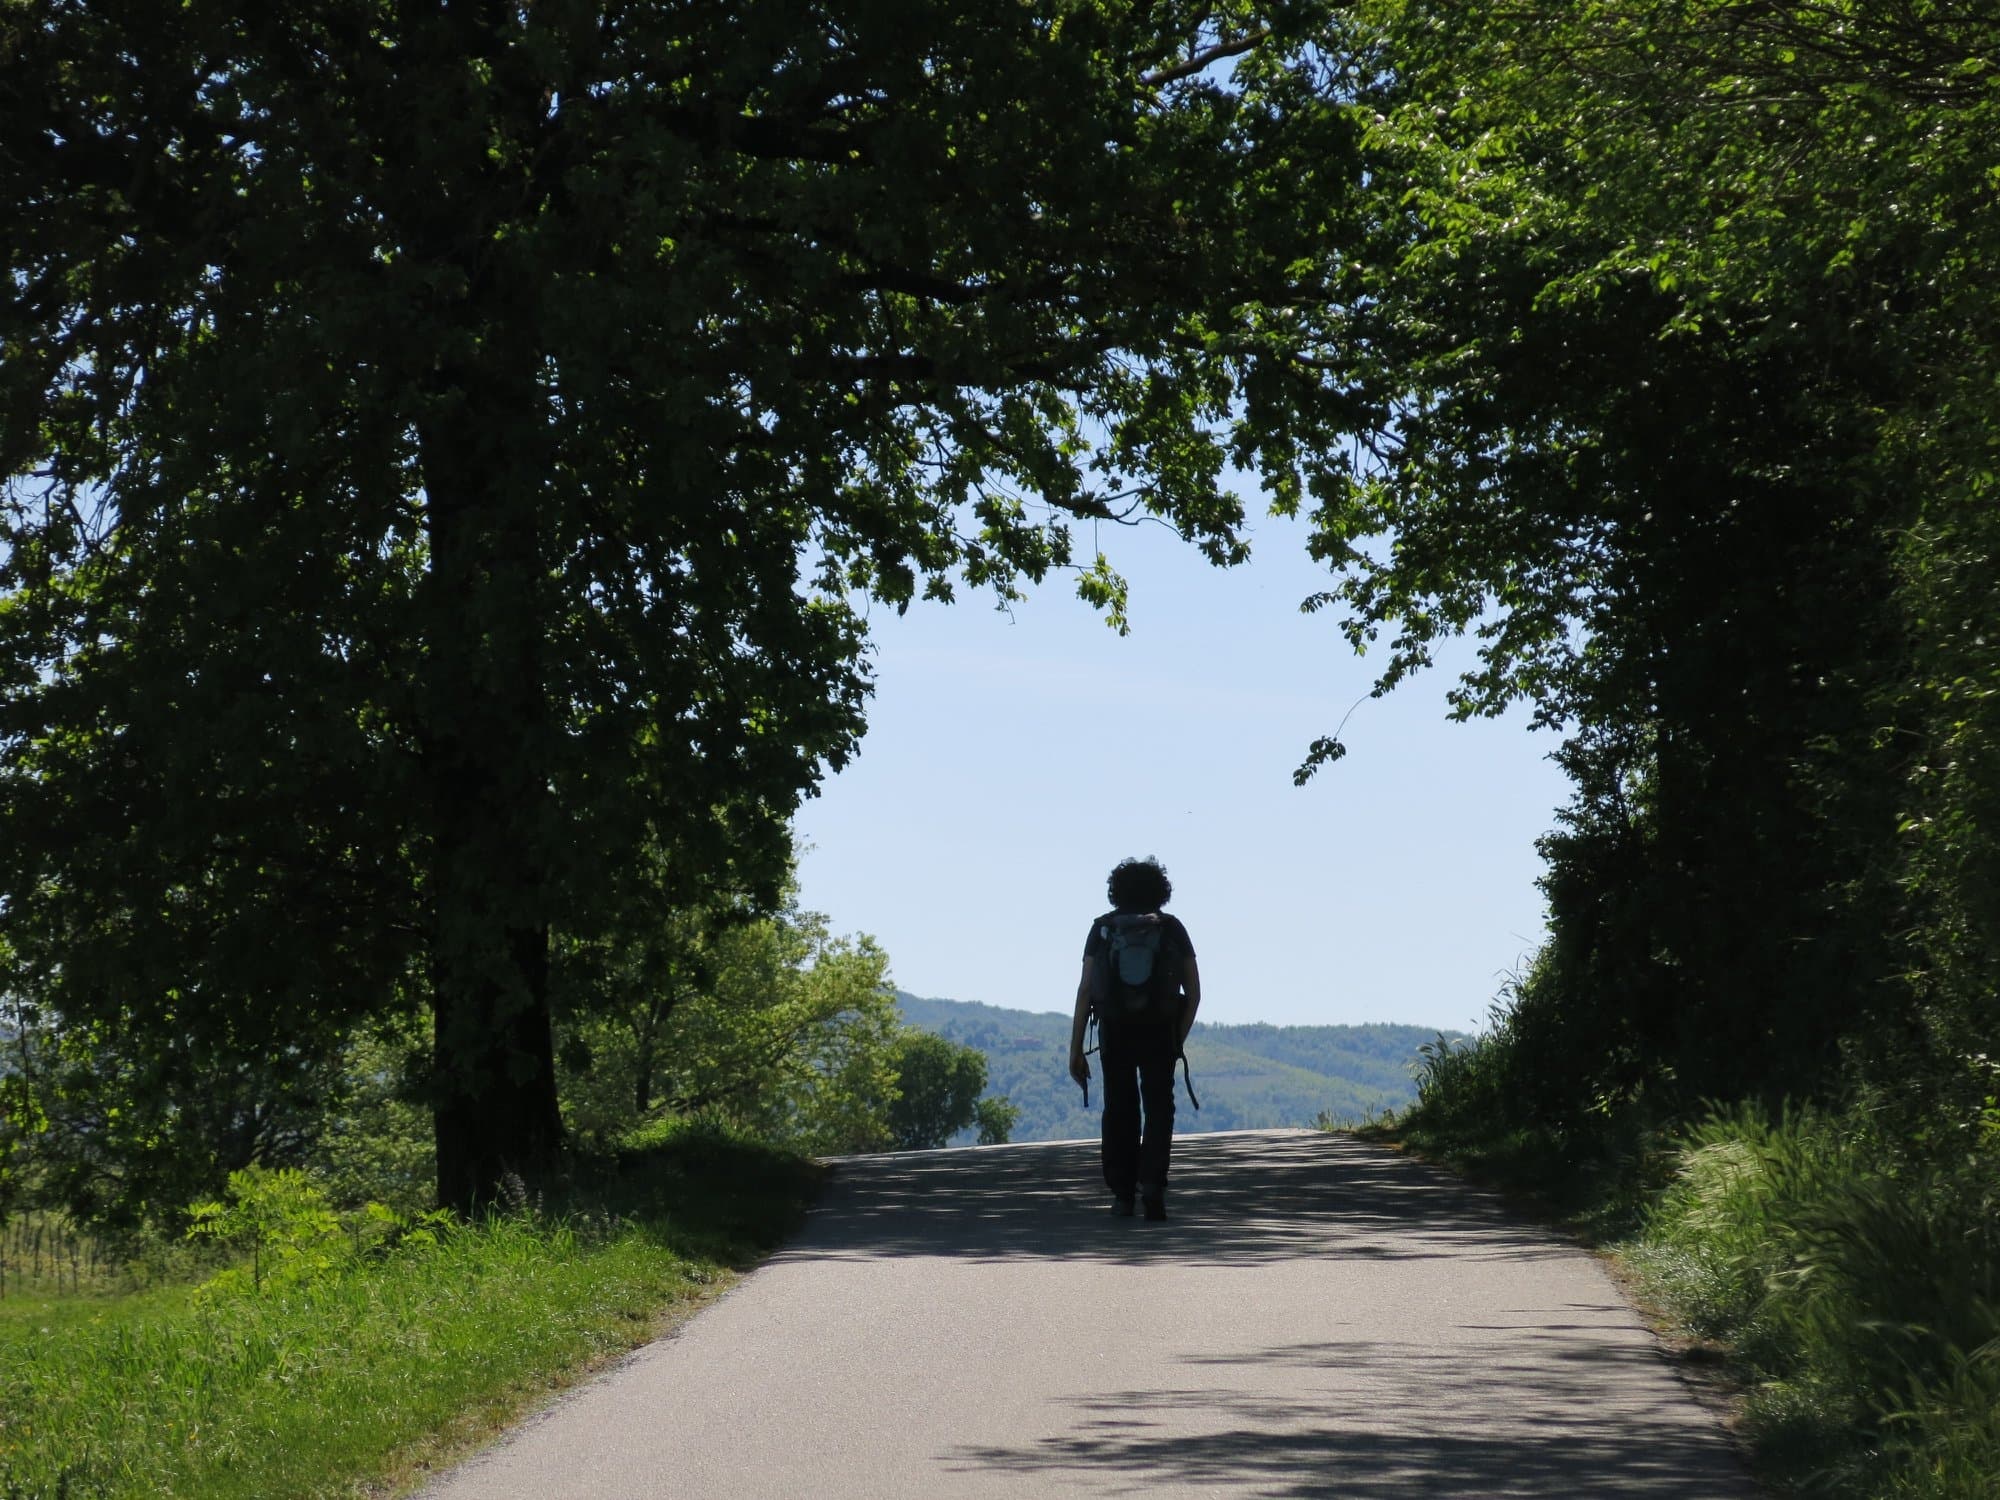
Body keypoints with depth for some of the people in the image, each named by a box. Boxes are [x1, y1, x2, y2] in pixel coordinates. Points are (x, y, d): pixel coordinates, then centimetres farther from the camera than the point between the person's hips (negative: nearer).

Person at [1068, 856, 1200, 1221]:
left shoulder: (1102, 928, 7)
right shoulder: (1173, 929, 7)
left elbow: (1085, 991, 0)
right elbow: (1194, 992, 4)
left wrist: (1076, 1050, 1)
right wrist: (1178, 1040, 14)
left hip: (1114, 1032, 1)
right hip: (1160, 1032, -1)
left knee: (1120, 1111, 15)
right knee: (1158, 1110, 9)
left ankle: (1122, 1195, 14)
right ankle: (1152, 1183, -12)